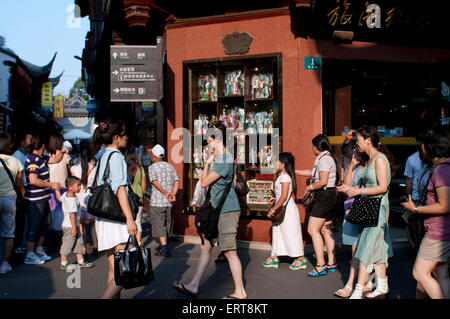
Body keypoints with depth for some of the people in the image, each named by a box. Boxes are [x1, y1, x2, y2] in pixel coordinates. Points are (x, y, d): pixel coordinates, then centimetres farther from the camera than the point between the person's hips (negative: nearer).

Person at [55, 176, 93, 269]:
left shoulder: (66, 194, 4)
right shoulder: (72, 200, -25)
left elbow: (59, 197, 24)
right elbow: (72, 214, -26)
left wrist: (56, 189, 37)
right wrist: (74, 228, -25)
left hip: (75, 225, 10)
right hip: (70, 226, -10)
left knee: (79, 242, 14)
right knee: (68, 244, 1)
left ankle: (80, 261, 21)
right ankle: (63, 263, 12)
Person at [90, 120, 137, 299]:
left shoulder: (102, 158, 18)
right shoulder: (116, 156, -8)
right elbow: (120, 188, -17)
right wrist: (129, 218, -20)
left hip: (104, 219, 9)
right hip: (116, 218, -9)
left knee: (115, 269, 10)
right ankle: (107, 297, -17)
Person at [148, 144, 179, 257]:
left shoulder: (152, 167, -3)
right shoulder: (170, 166, 12)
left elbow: (155, 182, -18)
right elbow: (176, 181, 0)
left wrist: (165, 193, -23)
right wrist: (173, 194, -11)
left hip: (157, 202, -5)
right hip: (168, 202, 6)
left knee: (159, 225, -3)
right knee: (166, 224, 16)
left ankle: (164, 249, -9)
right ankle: (162, 246, 29)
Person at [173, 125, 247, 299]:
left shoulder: (224, 161, -17)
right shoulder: (224, 157, 14)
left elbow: (204, 182, -14)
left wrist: (207, 163, 0)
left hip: (226, 211, -10)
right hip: (218, 210, 10)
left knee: (230, 252, -4)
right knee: (205, 246, 11)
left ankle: (240, 292, 7)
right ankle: (193, 286, 17)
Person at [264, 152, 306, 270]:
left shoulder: (285, 176, -19)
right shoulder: (283, 176, 11)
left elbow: (284, 197, -24)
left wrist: (273, 209, -19)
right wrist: (275, 200, 13)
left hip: (287, 209, -10)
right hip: (283, 209, 10)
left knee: (290, 235, -2)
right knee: (277, 232, 14)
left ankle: (301, 259, 9)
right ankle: (274, 257, 22)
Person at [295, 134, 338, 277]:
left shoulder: (323, 159, -15)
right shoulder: (327, 158, 17)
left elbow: (323, 181, -23)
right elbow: (312, 173, 29)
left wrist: (309, 188, -8)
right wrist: (294, 171, 32)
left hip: (324, 196, -10)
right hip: (329, 196, 10)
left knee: (313, 229, -8)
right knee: (325, 230, 13)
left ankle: (320, 266, -8)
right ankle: (331, 263, 17)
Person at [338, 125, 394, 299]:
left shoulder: (380, 159, -14)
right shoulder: (370, 160, 14)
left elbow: (382, 187, -20)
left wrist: (360, 191, -19)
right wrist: (351, 188, 11)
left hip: (378, 208, -9)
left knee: (367, 250, -8)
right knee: (377, 250, 14)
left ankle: (358, 292, -5)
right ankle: (382, 287, 23)